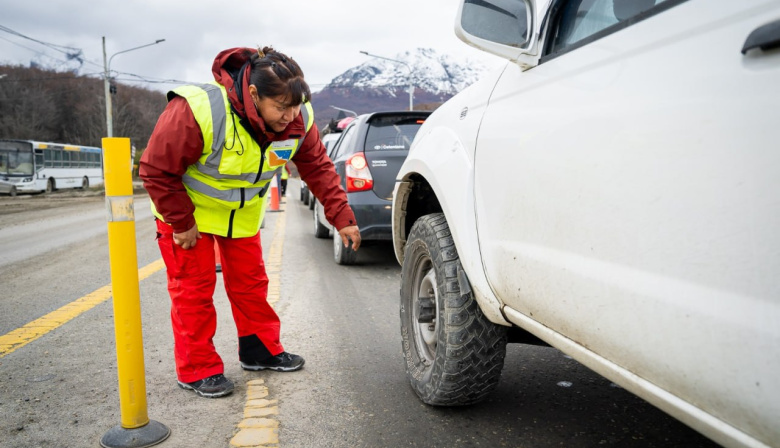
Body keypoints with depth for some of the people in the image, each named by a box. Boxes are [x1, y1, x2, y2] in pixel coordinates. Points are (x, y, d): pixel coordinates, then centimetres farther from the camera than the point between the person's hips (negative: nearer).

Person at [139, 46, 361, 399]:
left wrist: (342, 217, -16)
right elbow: (156, 169, -27)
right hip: (188, 208, -4)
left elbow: (318, 168, -9)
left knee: (250, 280, 10)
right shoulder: (196, 111, -37)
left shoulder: (298, 119, -21)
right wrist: (181, 222, -21)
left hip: (243, 212, 5)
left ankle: (260, 349, 27)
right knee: (193, 286, -1)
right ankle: (197, 369, 12)